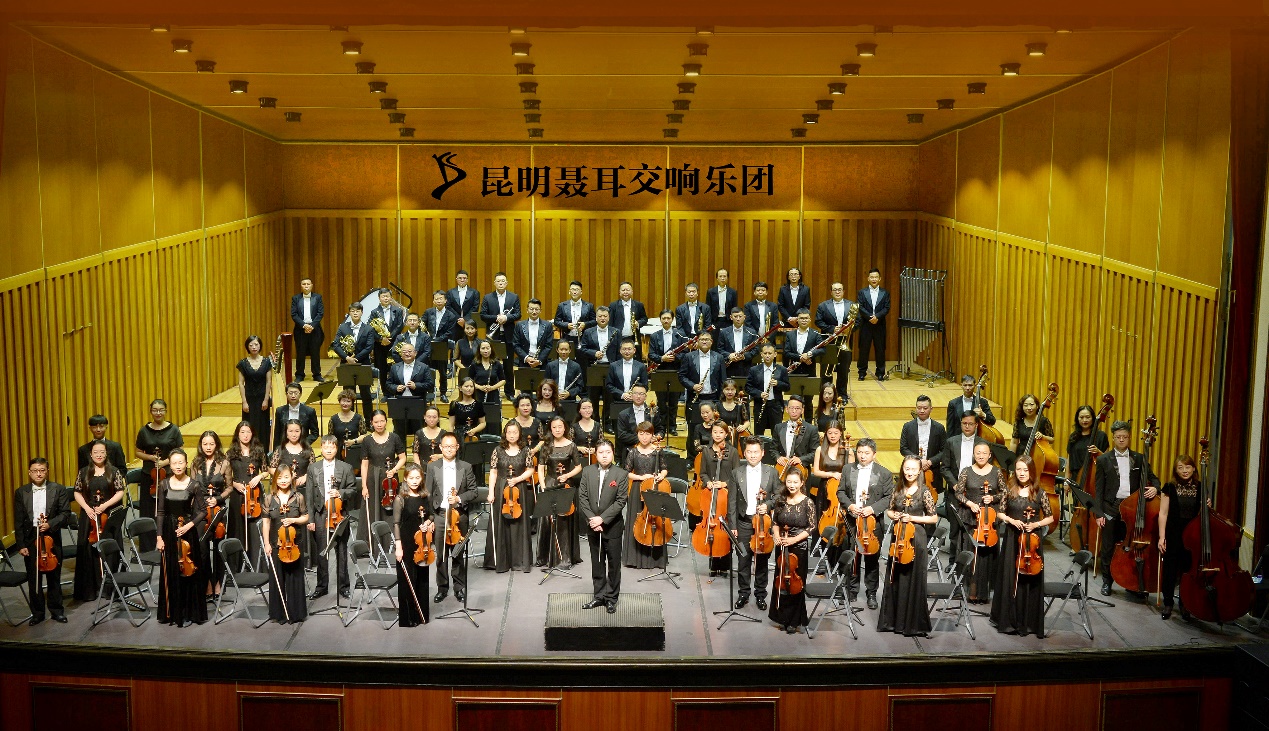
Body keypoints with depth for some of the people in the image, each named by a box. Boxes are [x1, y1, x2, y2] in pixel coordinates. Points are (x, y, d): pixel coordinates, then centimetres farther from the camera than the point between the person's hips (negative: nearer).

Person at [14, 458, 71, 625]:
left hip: (51, 538, -1)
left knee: (54, 577, 8)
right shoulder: (21, 492, 3)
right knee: (33, 578, 7)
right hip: (30, 539, 1)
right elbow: (18, 521, 3)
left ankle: (56, 610, 20)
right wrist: (21, 544, -3)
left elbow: (65, 514, -3)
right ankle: (37, 612, 18)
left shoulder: (59, 490, 0)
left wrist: (50, 524, -20)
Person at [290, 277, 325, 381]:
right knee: (300, 353, 3)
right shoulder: (295, 298, 6)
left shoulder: (318, 297, 6)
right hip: (300, 329, 0)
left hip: (314, 329, 0)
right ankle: (299, 375, 11)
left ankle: (317, 374, 10)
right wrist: (304, 325, -13)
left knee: (315, 352, 3)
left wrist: (312, 326, -12)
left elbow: (321, 313, -1)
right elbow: (294, 314, -1)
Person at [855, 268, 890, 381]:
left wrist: (877, 316, -17)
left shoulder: (885, 293, 8)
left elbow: (887, 308, -1)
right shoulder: (862, 292, 6)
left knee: (880, 349, 3)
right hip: (865, 325, 0)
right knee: (863, 349, 3)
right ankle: (862, 372, 10)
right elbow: (860, 308, -4)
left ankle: (880, 373, 11)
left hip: (879, 325, 0)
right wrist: (870, 317, -17)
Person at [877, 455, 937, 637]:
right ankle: (893, 620, 18)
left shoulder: (924, 492, -6)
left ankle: (913, 623, 9)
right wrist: (894, 516, -3)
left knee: (913, 580, 0)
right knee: (894, 580, 8)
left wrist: (912, 518, -13)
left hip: (915, 537, -4)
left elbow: (934, 518, -4)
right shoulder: (897, 491, 6)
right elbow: (889, 511, 18)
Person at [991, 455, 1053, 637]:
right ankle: (1009, 620, 12)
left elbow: (1050, 518, 4)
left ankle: (1029, 622, 12)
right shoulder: (1009, 490, 1)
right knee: (1010, 579, 1)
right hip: (1012, 539, 1)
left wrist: (1036, 524, -12)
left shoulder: (1039, 492, -2)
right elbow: (1001, 513, 10)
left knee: (1031, 580, 1)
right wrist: (1011, 520, -9)